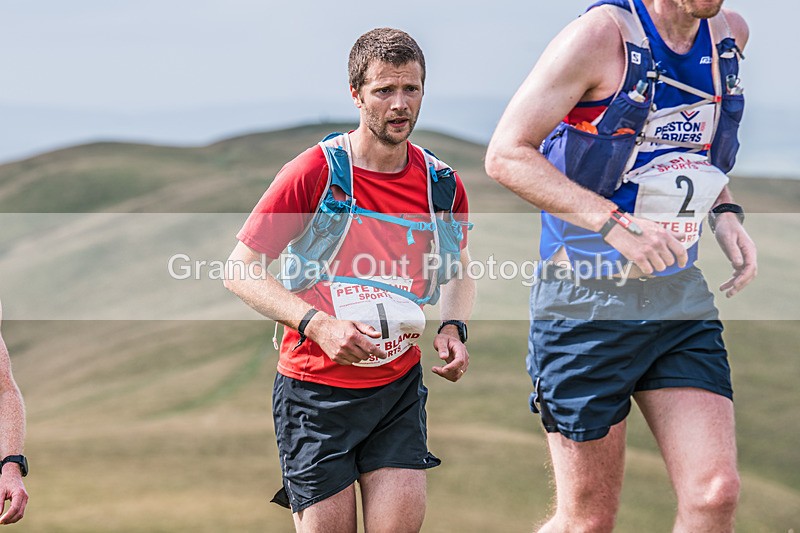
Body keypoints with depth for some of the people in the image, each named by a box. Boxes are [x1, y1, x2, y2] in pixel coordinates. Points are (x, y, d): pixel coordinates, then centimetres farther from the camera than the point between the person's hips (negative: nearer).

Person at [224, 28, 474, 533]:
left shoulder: (443, 184, 2)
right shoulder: (314, 174, -11)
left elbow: (459, 270, 21)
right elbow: (241, 271, -8)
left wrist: (454, 329, 1)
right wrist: (318, 325, -20)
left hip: (400, 384, 3)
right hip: (317, 389, -3)